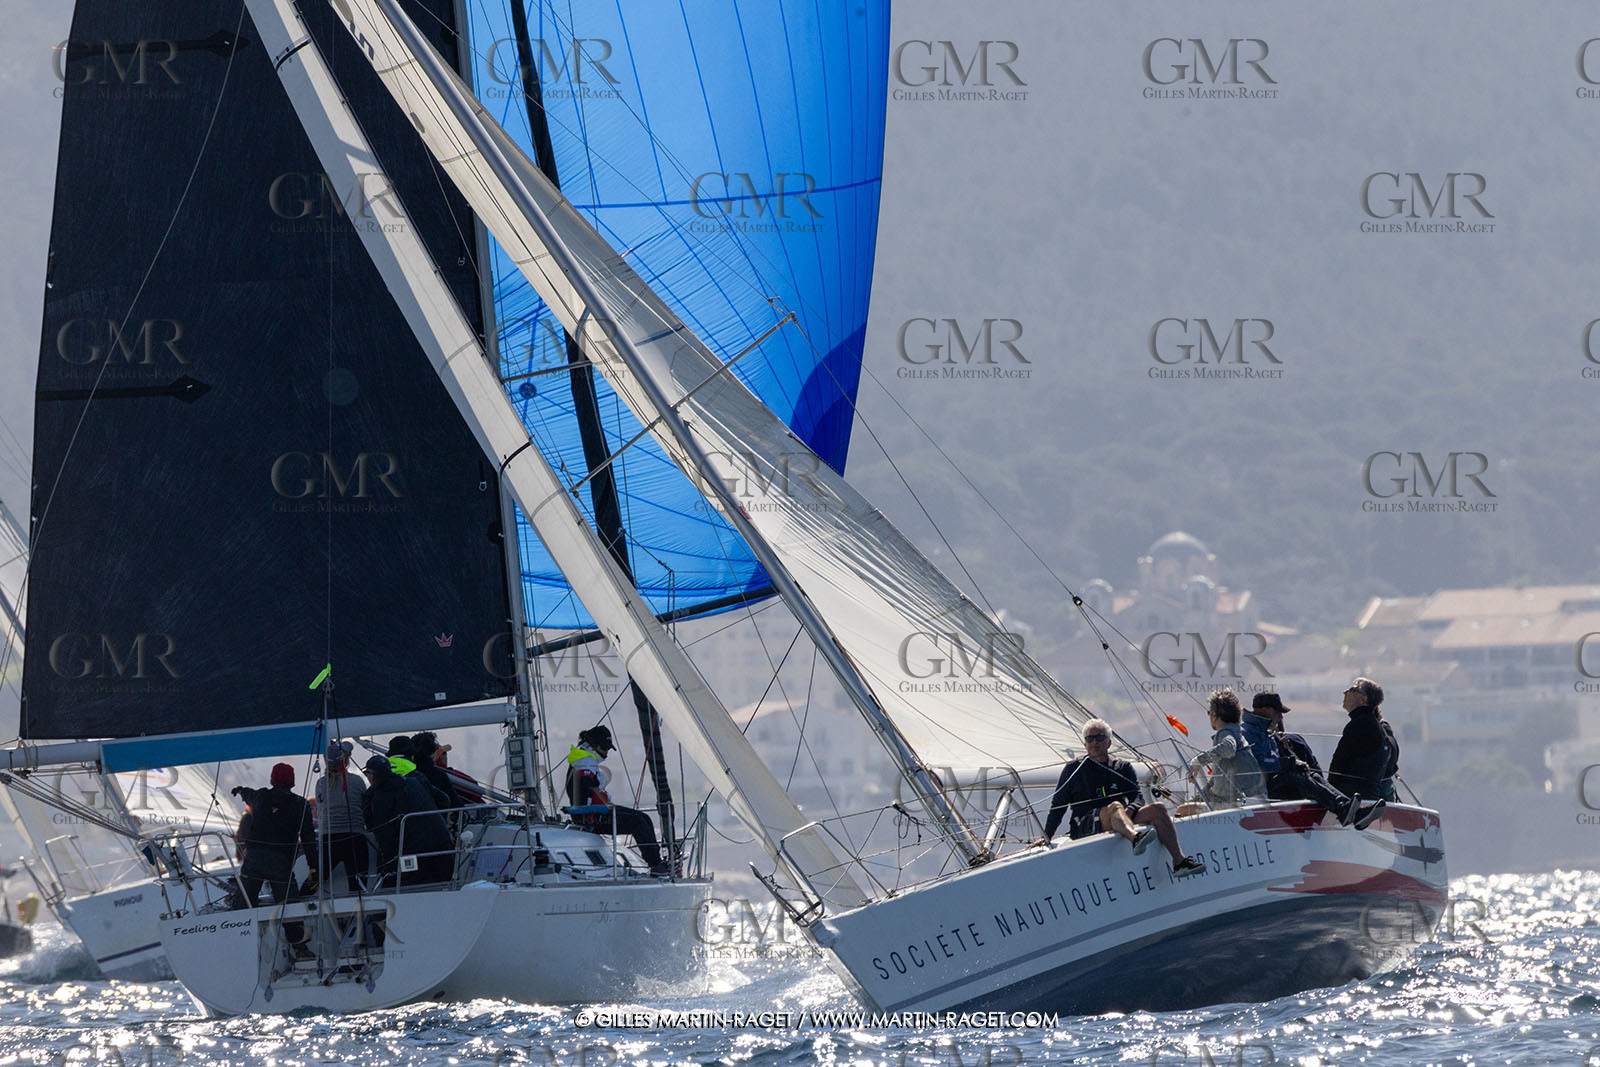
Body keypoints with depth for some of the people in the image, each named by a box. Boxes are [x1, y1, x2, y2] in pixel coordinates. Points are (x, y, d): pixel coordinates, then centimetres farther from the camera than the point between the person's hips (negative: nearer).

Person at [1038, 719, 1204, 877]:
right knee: (1115, 807, -36)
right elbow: (1058, 805, 12)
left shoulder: (1123, 768, 19)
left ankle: (1179, 862, -31)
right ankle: (1136, 839, -70)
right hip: (1086, 826, -4)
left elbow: (1137, 796, 10)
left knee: (1157, 809, -19)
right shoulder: (1074, 770, 13)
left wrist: (1131, 809, -12)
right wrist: (1046, 837, 5)